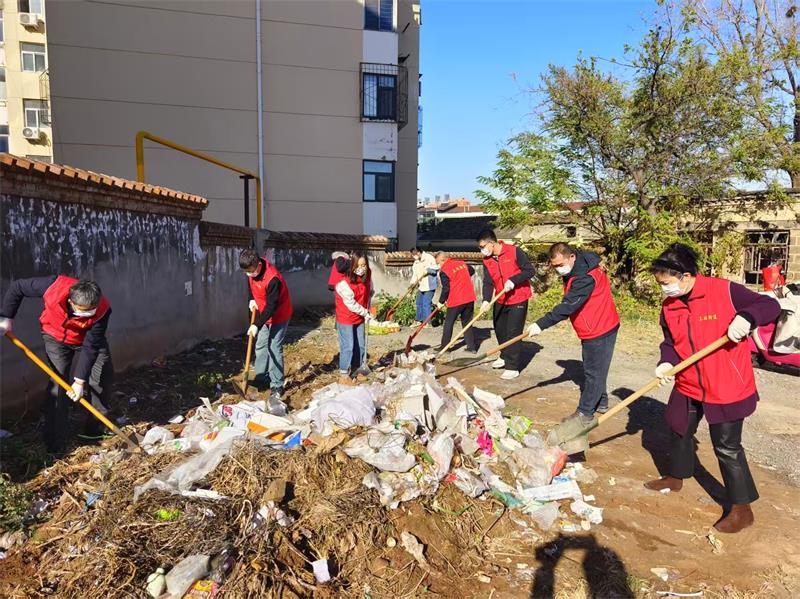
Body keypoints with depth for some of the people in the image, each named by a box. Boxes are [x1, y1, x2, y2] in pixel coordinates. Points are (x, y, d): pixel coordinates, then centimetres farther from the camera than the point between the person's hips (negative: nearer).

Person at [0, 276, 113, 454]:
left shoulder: (102, 310, -36)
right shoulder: (54, 287, -38)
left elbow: (90, 347, -31)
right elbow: (17, 288, -19)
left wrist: (80, 381, -32)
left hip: (88, 338, 1)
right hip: (56, 337, -1)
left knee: (104, 375, -5)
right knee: (58, 382, -11)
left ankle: (97, 428, 14)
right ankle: (56, 443, -2)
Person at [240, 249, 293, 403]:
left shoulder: (273, 279, -34)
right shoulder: (252, 270, -10)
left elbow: (271, 307, -30)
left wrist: (257, 325, -31)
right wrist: (252, 300, -1)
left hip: (279, 315, -8)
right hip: (264, 314, 8)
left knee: (274, 349, -7)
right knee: (260, 346, 12)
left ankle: (277, 386, 2)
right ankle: (261, 379, 25)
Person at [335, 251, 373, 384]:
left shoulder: (367, 277, -4)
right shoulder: (344, 282, -25)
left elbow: (369, 293, 11)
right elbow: (351, 304, -21)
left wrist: (367, 311, 2)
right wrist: (365, 313, -13)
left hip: (360, 317, 6)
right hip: (346, 319, -6)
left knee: (360, 345, 13)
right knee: (348, 346, -3)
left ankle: (357, 368, 30)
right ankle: (343, 373, 11)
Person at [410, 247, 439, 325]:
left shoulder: (429, 258, -10)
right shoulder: (416, 262, 13)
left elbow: (436, 268, -14)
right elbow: (414, 274, 11)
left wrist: (427, 270, -22)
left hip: (429, 286, -8)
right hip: (421, 287, 8)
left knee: (426, 304, -9)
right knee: (419, 303, 13)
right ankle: (419, 321, 27)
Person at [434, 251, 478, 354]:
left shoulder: (444, 271, -11)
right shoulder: (462, 263, 8)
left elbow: (446, 289, -13)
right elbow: (472, 271, 27)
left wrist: (441, 302, 0)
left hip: (456, 301, -6)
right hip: (470, 298, 6)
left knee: (448, 323, 7)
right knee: (467, 322, 15)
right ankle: (472, 347, 15)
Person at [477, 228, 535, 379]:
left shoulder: (514, 251, -17)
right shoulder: (487, 260, 0)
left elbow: (530, 270, -15)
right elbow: (488, 282, -4)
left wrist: (513, 281, -27)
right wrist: (486, 300, -18)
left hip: (518, 299, -6)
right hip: (501, 301, 6)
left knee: (513, 333, -7)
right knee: (499, 330, 17)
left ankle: (512, 368, 0)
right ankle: (505, 357, 39)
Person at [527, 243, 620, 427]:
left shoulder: (585, 277, -28)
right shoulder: (575, 270, 5)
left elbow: (568, 306, -33)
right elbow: (569, 304, 12)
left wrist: (541, 325, -33)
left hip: (600, 330, -10)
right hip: (595, 328, 10)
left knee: (593, 371, -1)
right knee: (594, 369, 20)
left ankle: (585, 413, 7)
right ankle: (600, 403, 34)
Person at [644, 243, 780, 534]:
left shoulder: (724, 291, -18)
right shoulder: (669, 306, -1)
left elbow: (770, 306, -14)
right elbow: (670, 342, 5)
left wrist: (745, 317, -35)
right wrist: (666, 363, -15)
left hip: (727, 387, -6)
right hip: (688, 386, 6)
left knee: (727, 447, 3)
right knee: (679, 432, 22)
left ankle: (742, 509, 21)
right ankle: (676, 477, 46)